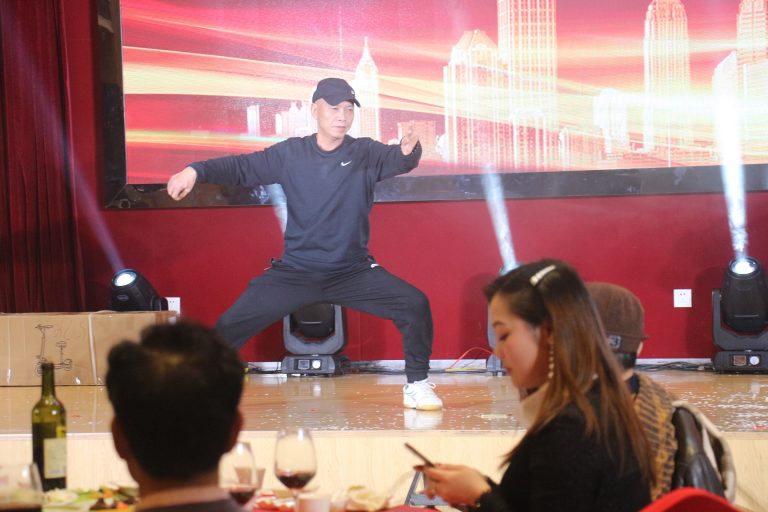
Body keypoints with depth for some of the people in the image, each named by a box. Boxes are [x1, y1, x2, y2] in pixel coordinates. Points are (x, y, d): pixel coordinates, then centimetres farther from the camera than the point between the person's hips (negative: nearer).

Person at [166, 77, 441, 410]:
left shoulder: (366, 154, -5)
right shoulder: (290, 154, -2)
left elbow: (396, 160, -23)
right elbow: (243, 167, -2)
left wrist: (409, 151, -47)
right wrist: (197, 171, -18)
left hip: (353, 272, 0)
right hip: (294, 273, 1)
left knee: (415, 305, -17)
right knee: (232, 323, -6)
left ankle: (417, 384, 1)